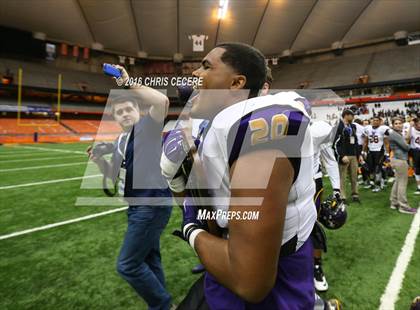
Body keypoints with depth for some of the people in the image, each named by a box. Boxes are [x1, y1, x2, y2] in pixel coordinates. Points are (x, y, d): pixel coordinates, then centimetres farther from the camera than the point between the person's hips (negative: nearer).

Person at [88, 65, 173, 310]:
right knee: (149, 258, 21)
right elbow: (114, 174, 18)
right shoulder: (120, 141, 13)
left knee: (128, 264, -5)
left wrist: (129, 83, -24)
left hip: (153, 204, -9)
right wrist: (99, 160, 0)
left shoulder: (147, 127, -10)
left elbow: (163, 101, -30)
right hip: (138, 206, 10)